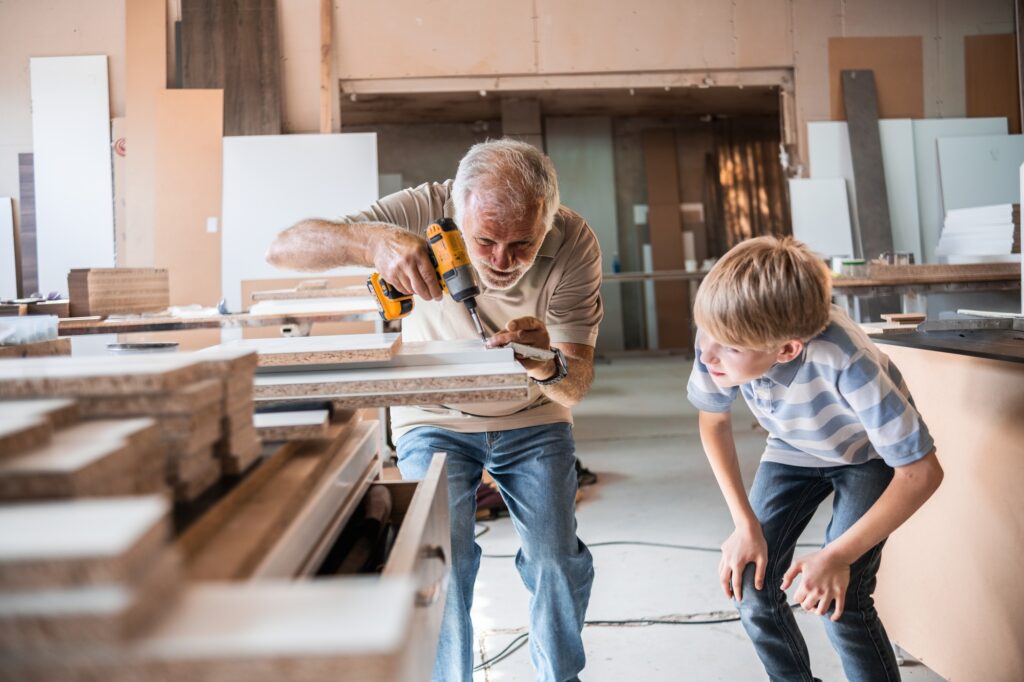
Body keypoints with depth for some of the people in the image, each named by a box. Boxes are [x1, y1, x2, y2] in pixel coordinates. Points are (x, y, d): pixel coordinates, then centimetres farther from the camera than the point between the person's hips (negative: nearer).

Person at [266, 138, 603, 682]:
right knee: (439, 559, -15)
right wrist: (373, 241, -52)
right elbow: (283, 249, -33)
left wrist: (549, 367, -49)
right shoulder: (428, 211, -27)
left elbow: (574, 389, -25)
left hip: (533, 420, 1)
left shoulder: (574, 242, -24)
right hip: (435, 418, -1)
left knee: (558, 560, -4)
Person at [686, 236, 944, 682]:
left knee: (839, 602, -17)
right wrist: (746, 524, -12)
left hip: (869, 454, -4)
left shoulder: (843, 361, -42)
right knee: (749, 581, -5)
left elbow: (922, 471, -29)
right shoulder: (724, 336, -30)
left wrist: (838, 556, -28)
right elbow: (713, 419, -9)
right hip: (793, 449, 4)